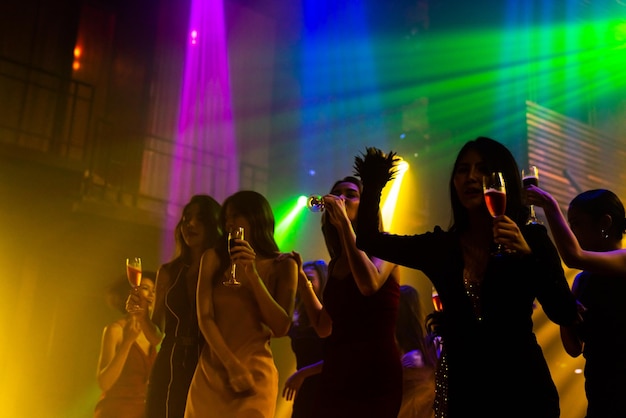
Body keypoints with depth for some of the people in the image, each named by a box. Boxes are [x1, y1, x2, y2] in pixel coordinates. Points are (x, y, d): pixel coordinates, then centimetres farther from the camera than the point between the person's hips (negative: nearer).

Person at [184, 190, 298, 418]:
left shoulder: (282, 266, 2)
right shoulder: (214, 257, 6)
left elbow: (281, 327, -7)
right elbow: (204, 317, -4)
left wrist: (253, 273, -14)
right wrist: (232, 365, -17)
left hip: (256, 374, -2)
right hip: (210, 372, 2)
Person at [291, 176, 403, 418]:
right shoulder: (335, 264, 14)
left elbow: (369, 285, -25)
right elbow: (324, 328, 13)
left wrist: (345, 223, -19)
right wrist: (300, 276, 11)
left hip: (374, 375, -6)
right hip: (335, 376, 6)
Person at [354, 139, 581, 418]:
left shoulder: (531, 239, -6)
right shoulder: (439, 246, 2)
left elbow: (566, 315, -14)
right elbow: (371, 242, 6)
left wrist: (528, 255, -26)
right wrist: (373, 186, -8)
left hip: (521, 388, -2)